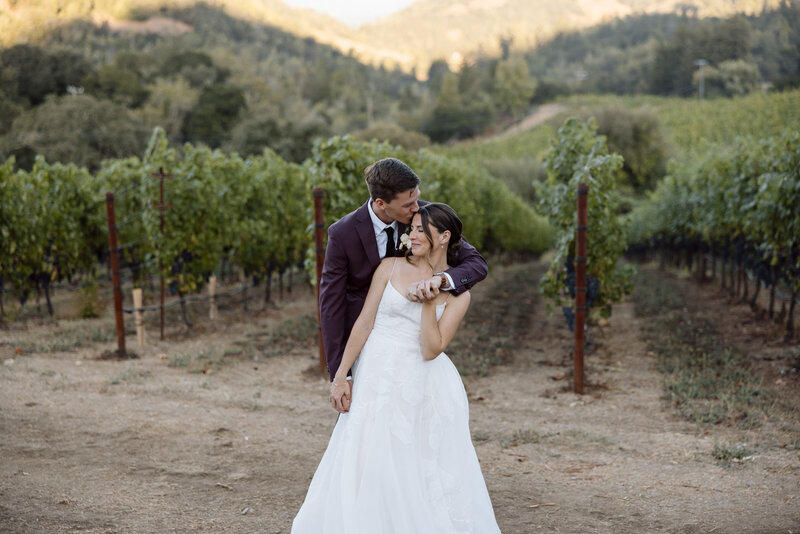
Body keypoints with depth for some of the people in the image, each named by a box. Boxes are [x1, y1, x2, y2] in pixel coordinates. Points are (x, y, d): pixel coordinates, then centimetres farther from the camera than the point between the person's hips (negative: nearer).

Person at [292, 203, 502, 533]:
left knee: (428, 474, 2)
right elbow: (364, 322, 0)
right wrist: (341, 375, -3)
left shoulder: (458, 293, 1)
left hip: (422, 384, 1)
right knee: (368, 467, 0)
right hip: (377, 379, 0)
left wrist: (429, 302, -14)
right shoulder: (391, 268, 1)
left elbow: (431, 350, -6)